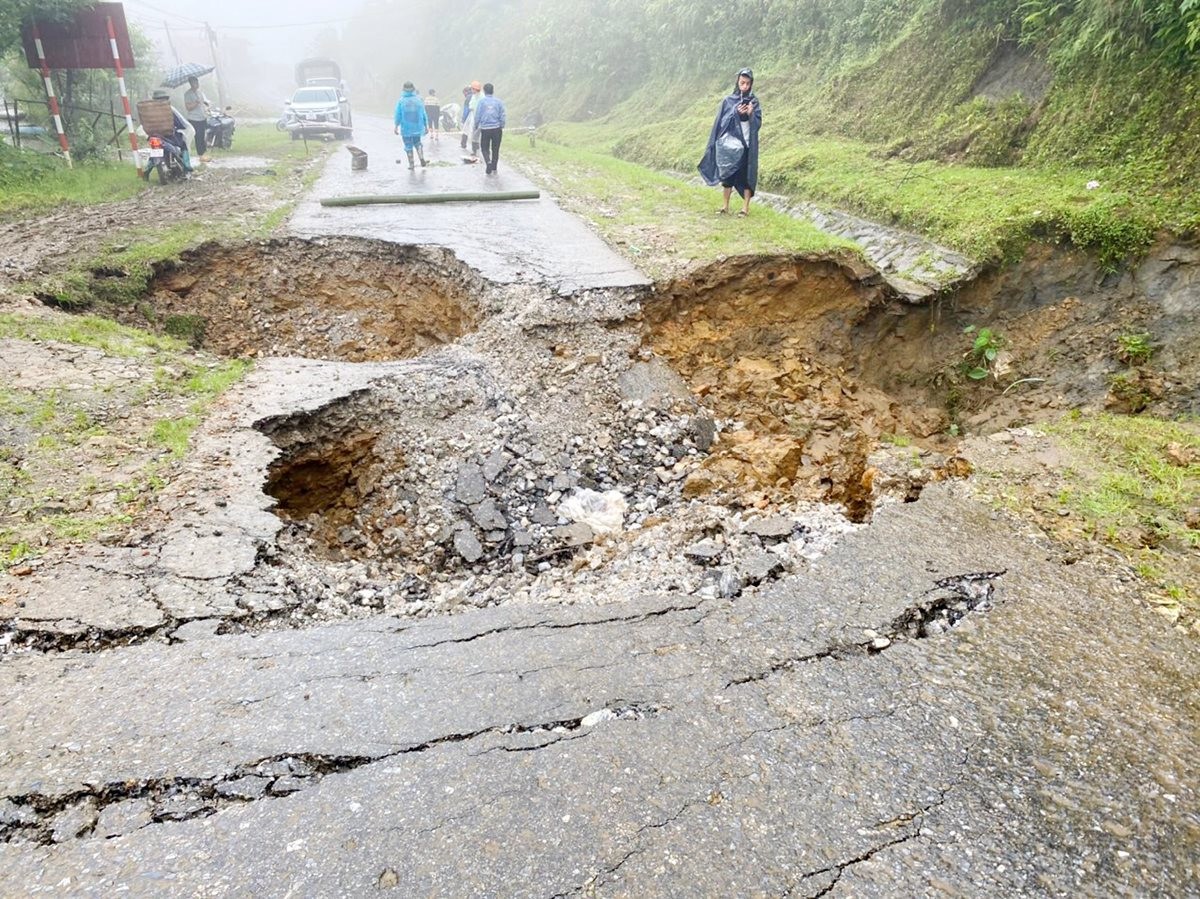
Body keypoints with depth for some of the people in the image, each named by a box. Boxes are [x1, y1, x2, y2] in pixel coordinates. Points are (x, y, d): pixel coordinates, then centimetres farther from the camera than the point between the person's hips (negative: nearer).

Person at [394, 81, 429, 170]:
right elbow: (423, 114, 1)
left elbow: (398, 115, -6)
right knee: (417, 143, 21)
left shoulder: (401, 101, -7)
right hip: (417, 127, 2)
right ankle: (422, 158, 1)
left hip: (406, 128, -2)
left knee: (408, 146, 8)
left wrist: (396, 126, 2)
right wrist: (426, 126, 10)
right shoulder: (418, 100, -2)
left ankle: (411, 165, 10)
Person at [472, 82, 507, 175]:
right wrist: (502, 127, 9)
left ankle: (488, 162, -14)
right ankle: (494, 169, 17)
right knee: (495, 150, 13)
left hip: (485, 129, -1)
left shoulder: (481, 101, -3)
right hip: (496, 129, 1)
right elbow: (503, 116, -2)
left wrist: (476, 128, 11)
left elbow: (477, 116, -1)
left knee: (485, 149, 11)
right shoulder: (499, 101, -1)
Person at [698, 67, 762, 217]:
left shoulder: (754, 102, 5)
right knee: (728, 174, 3)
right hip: (730, 143, 0)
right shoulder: (728, 101, 3)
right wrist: (736, 113, -17)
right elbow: (722, 121, -2)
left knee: (746, 174, -2)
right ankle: (726, 206, 10)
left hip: (747, 143, 0)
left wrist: (751, 114, -20)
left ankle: (746, 207, 3)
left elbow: (758, 123, -1)